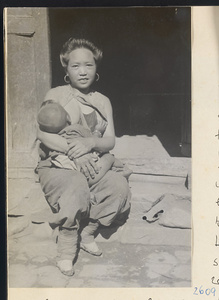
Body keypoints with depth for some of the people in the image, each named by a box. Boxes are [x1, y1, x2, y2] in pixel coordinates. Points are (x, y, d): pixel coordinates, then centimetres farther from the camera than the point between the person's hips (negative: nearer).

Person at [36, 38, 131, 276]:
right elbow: (42, 133, -14)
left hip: (91, 166, 4)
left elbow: (110, 141, 3)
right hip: (56, 165, -4)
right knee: (76, 187, -36)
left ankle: (88, 233, -2)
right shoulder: (56, 95, 0)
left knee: (120, 185, -24)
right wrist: (73, 151, -27)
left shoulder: (103, 102, 12)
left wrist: (90, 142, -20)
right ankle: (66, 248, -15)